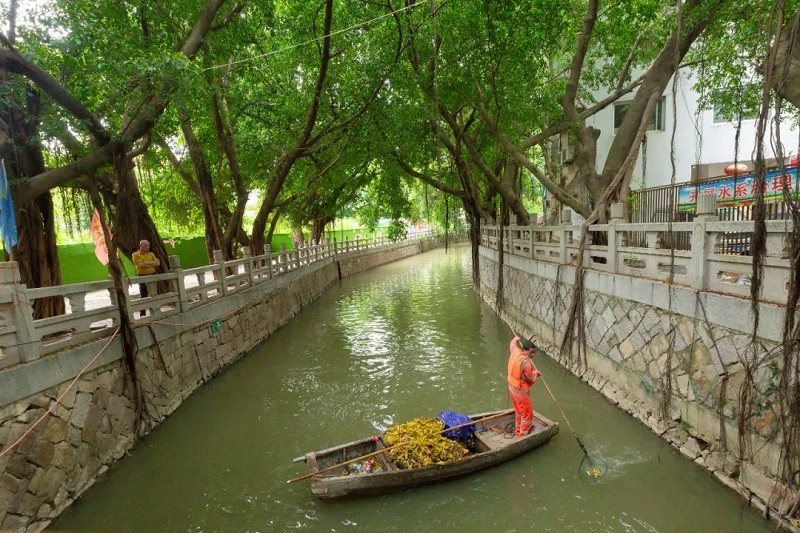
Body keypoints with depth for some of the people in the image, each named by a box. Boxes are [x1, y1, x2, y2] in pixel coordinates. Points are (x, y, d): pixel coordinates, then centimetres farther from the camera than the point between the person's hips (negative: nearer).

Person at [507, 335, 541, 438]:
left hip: (512, 387, 9)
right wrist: (535, 372, 0)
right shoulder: (526, 362, -30)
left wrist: (515, 339, 41)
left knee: (518, 410, 25)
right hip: (521, 391, -9)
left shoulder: (515, 351, -6)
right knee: (527, 414, 7)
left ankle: (518, 431, 39)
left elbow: (513, 345, 20)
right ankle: (523, 436, 17)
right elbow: (530, 379, -20)